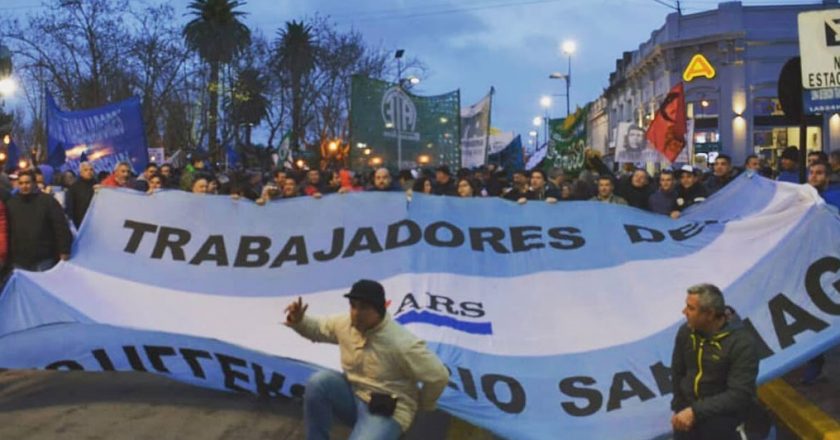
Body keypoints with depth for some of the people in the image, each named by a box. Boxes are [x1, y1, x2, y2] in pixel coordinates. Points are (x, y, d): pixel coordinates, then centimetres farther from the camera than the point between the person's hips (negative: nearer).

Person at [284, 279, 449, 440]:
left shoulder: (402, 343, -27)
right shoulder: (345, 323, -7)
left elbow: (439, 376, -18)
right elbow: (317, 327, 12)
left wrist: (422, 406, -1)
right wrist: (298, 320, -11)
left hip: (387, 412, -6)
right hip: (352, 397, 6)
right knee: (319, 381, -22)